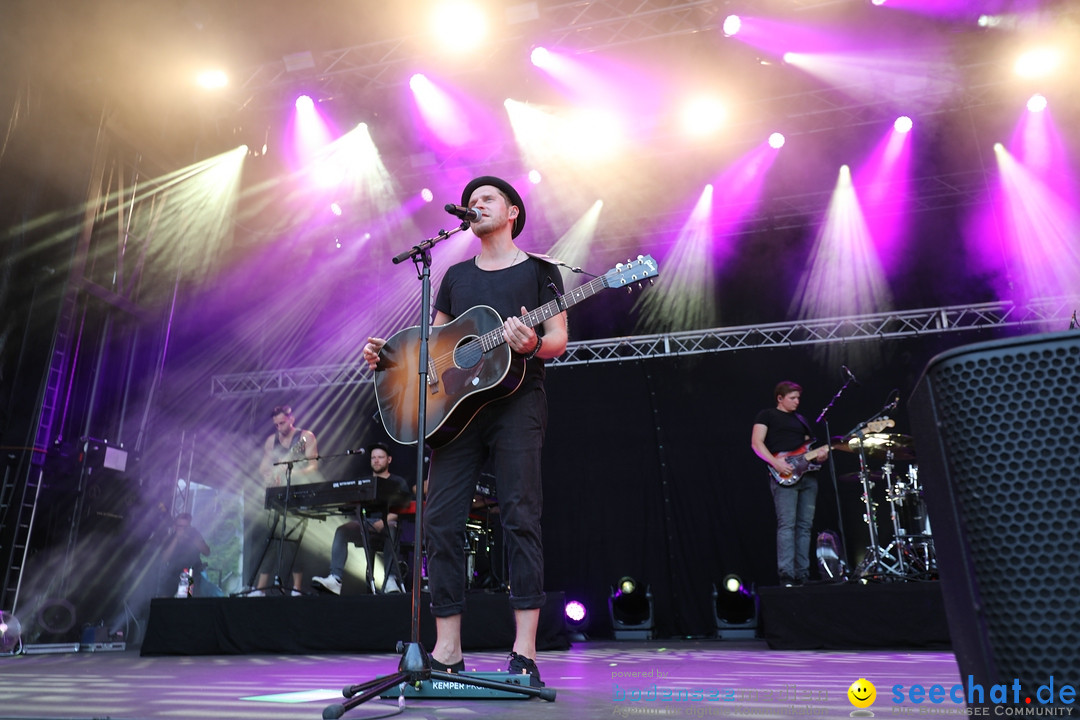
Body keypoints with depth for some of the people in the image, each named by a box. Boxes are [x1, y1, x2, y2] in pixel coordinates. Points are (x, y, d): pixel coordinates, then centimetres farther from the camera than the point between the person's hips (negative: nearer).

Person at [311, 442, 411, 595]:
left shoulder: (399, 483, 16)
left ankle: (391, 579, -43)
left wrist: (383, 521, -17)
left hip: (388, 524, -3)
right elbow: (357, 506, 13)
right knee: (342, 531, -27)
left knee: (390, 529, -39)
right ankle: (336, 579, -37)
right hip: (365, 524, 3)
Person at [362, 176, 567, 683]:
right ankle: (447, 651, 7)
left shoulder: (538, 270, 9)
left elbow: (558, 340, 2)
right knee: (440, 521, -3)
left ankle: (524, 652, -4)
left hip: (517, 400, -4)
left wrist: (533, 345, -20)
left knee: (520, 516, -9)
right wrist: (387, 354, 4)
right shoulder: (456, 276, 21)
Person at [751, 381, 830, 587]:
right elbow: (756, 442, -7)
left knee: (805, 525, 4)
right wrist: (776, 463, -19)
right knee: (787, 524, -14)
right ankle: (786, 576, -15)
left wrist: (819, 453, 3)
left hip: (807, 475, 7)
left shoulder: (800, 419, 25)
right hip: (784, 476, -7)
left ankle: (802, 576, 8)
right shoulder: (767, 415, 4)